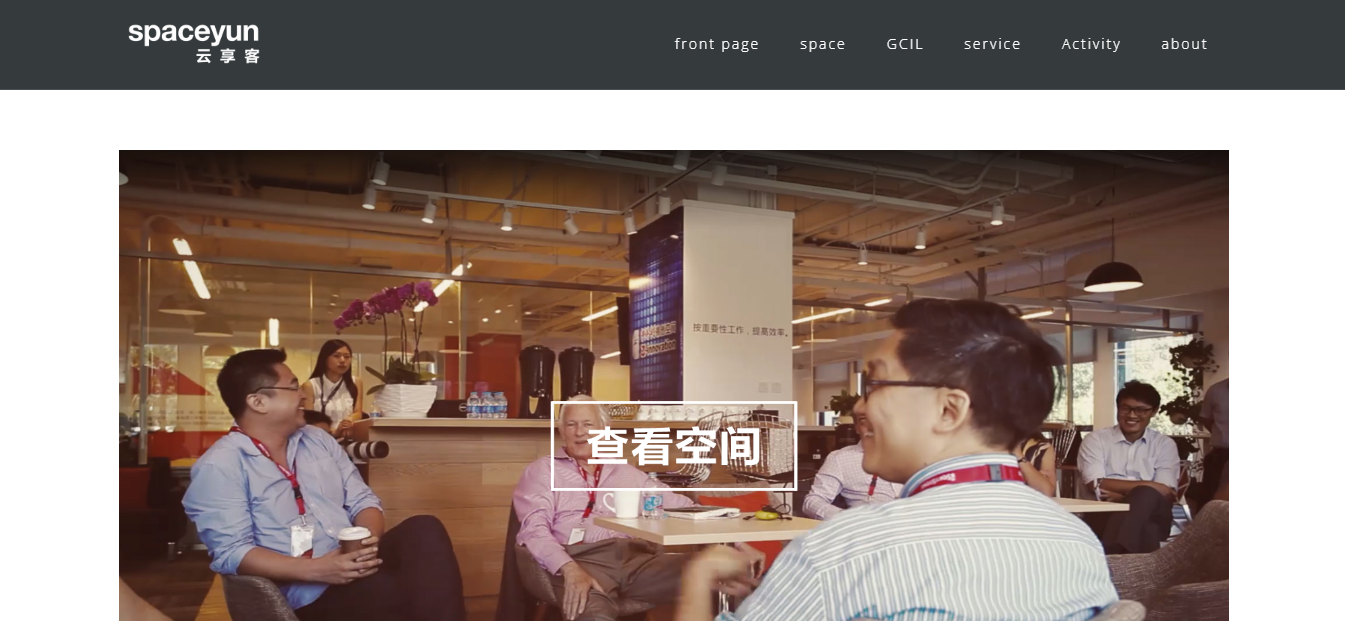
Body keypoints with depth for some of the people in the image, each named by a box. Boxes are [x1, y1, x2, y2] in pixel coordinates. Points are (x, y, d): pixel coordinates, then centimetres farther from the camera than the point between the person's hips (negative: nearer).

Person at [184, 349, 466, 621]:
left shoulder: (318, 439, 15)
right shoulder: (219, 467, -5)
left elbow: (361, 500, 14)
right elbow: (232, 553, -13)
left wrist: (369, 539, -10)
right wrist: (314, 570, -24)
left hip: (356, 564, 7)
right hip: (309, 591, -7)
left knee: (423, 529, -25)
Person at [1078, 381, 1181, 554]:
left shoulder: (1165, 444, 14)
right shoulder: (1095, 440, 9)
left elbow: (1166, 493, 0)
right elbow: (1096, 484, -5)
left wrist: (1123, 497, -15)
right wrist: (1148, 486, -11)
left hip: (1151, 517, 3)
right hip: (1104, 515, -3)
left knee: (1145, 496, -35)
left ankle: (1108, 555, -41)